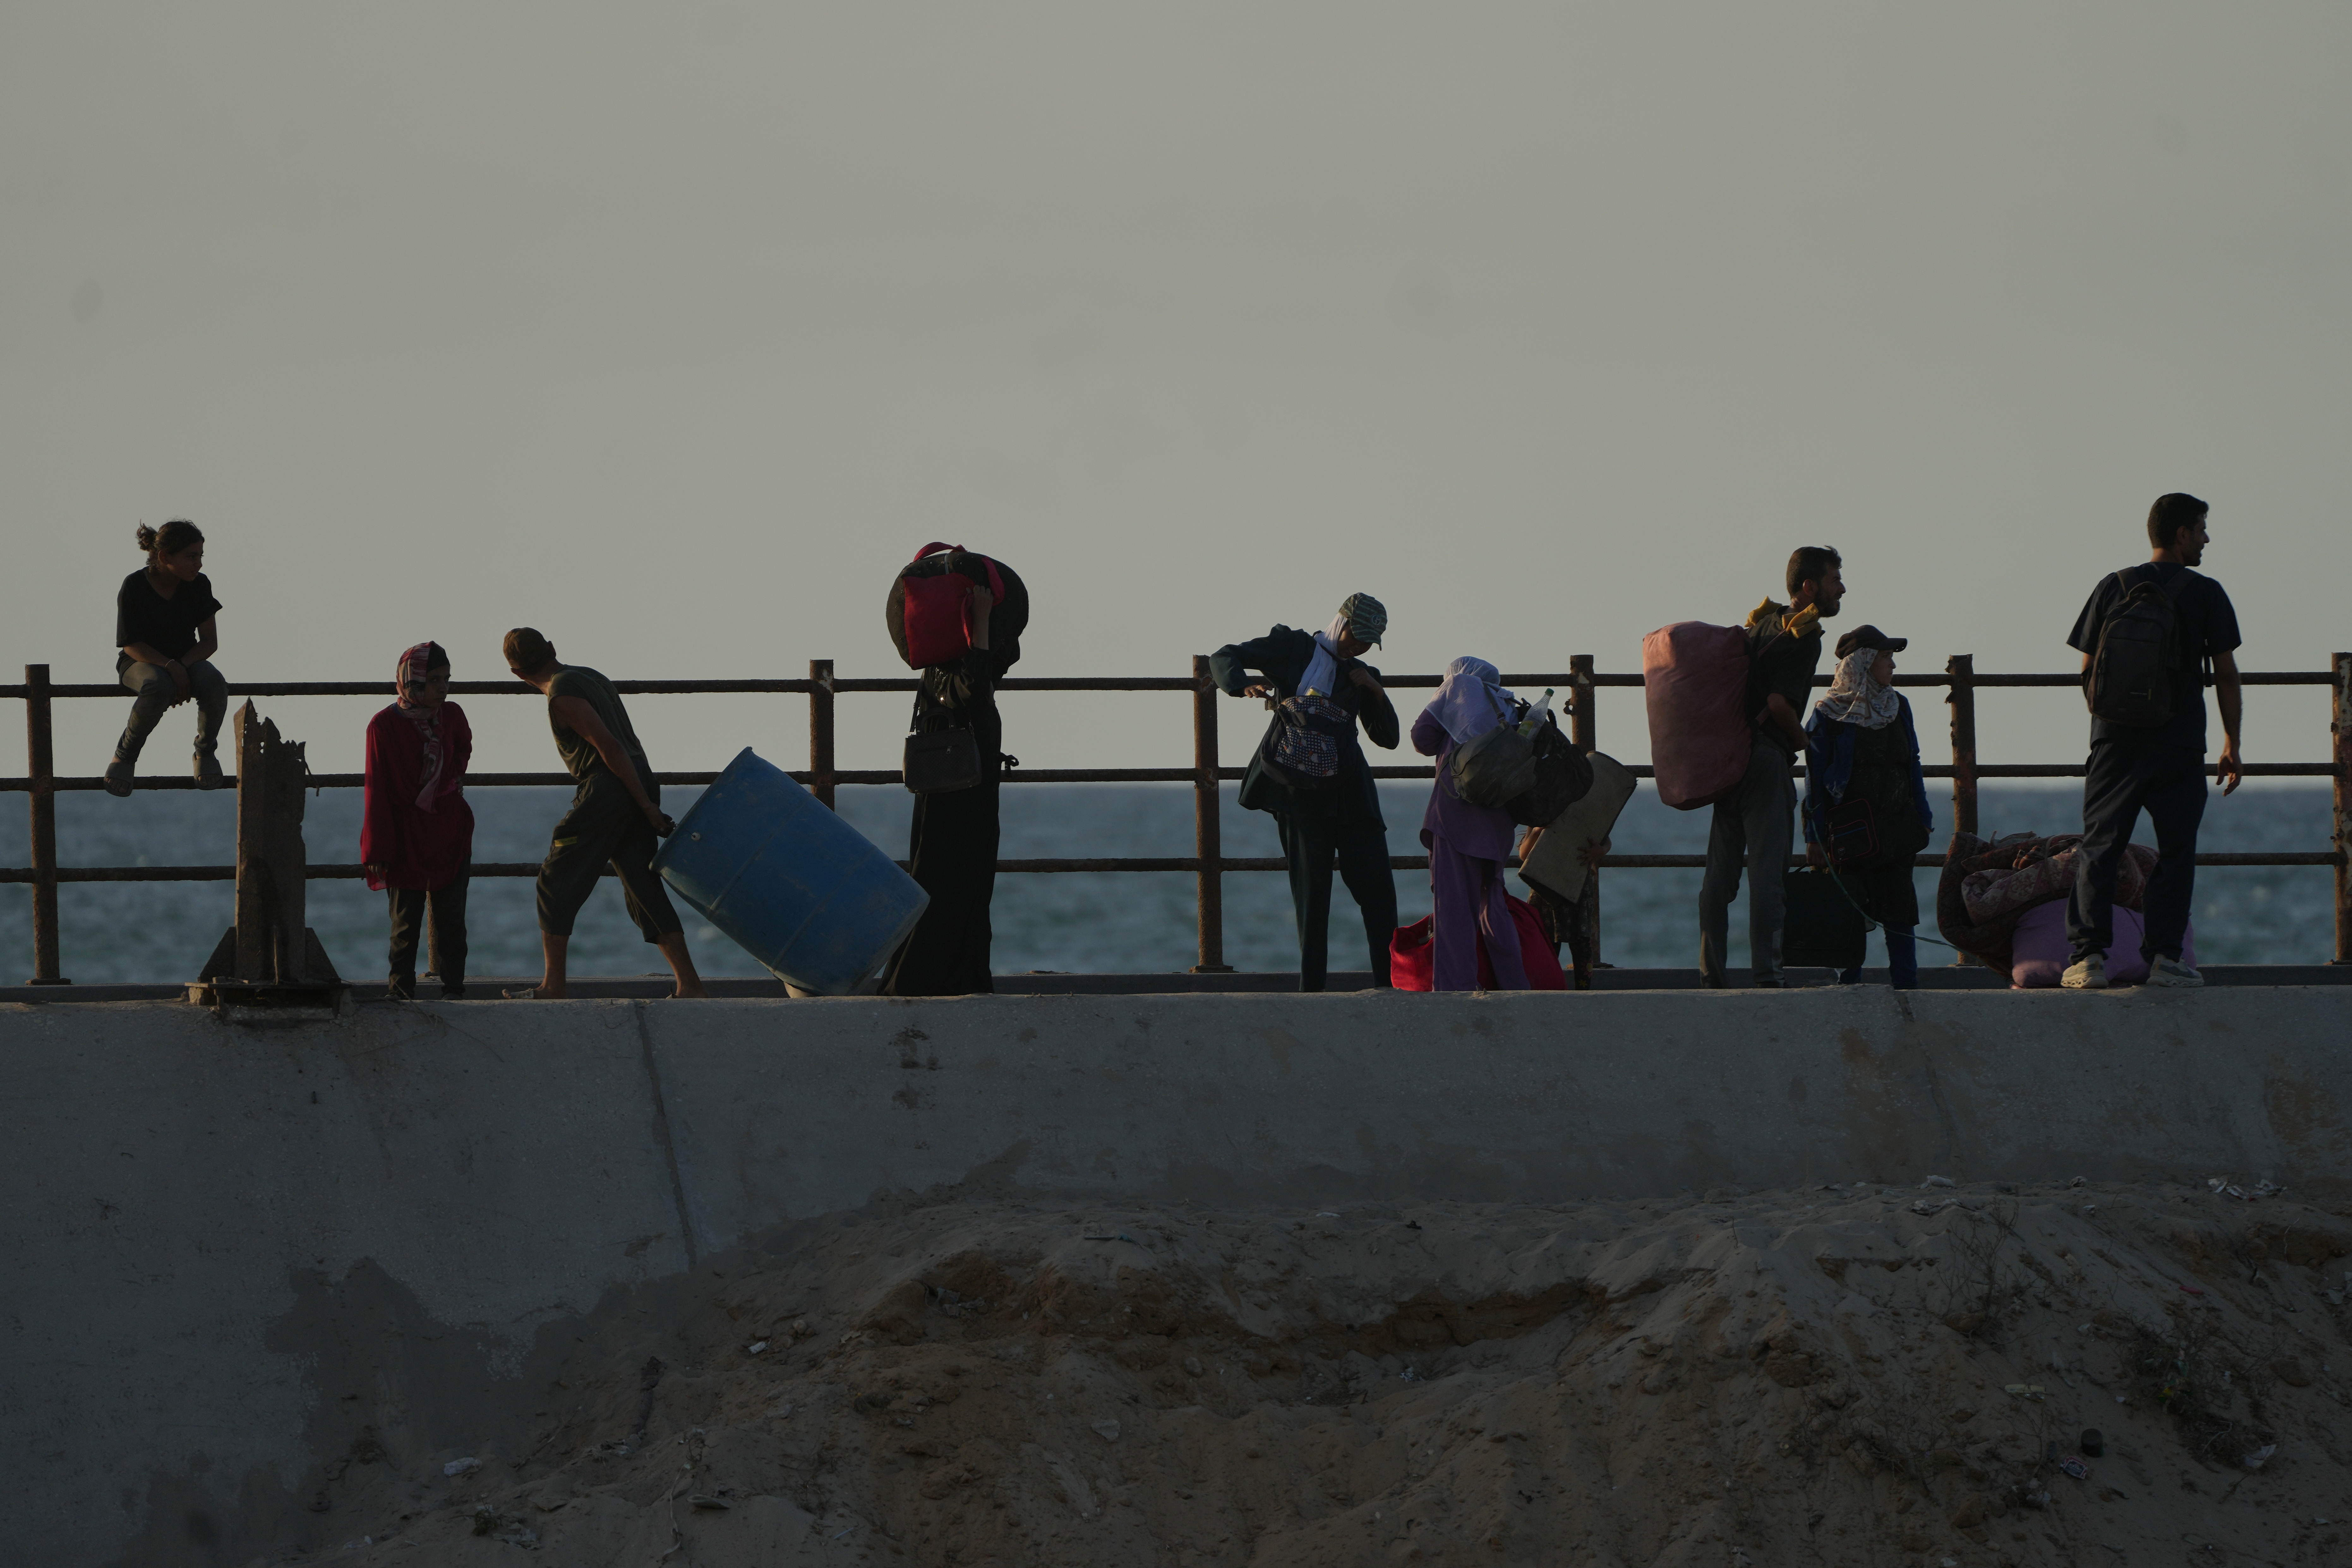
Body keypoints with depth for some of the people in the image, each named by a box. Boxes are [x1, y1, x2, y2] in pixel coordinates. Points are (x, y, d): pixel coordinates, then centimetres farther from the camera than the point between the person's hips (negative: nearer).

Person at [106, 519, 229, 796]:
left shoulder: (199, 586, -4)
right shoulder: (135, 587, -15)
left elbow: (210, 641, -2)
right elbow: (131, 645, -14)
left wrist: (183, 666, -21)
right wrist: (170, 667, -29)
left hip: (187, 660, 3)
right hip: (141, 662, -3)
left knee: (215, 685, -32)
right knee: (159, 688, -40)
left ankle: (206, 751, -4)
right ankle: (126, 754, -16)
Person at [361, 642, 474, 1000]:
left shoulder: (452, 717, 0)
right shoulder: (384, 726, -11)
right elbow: (378, 790, -10)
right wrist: (378, 850, -12)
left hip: (449, 836, 3)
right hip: (406, 842, -3)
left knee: (451, 920, 1)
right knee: (406, 921, 2)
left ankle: (453, 989, 8)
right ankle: (401, 991, 8)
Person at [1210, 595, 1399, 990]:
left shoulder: (1361, 675, 19)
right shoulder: (1292, 647, 9)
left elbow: (1387, 738, 16)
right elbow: (1223, 658, 6)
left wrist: (1375, 692, 1)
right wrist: (1245, 686, -16)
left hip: (1349, 792, 4)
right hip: (1301, 791, -4)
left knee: (1377, 888, -2)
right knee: (1311, 891, -6)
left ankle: (1386, 984, 4)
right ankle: (1311, 989, -3)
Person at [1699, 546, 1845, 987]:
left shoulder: (1762, 624, 17)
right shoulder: (1803, 637, -10)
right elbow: (1780, 703, -20)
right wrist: (1802, 742, -3)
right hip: (1766, 757, -8)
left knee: (1720, 873, 9)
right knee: (1767, 870, -7)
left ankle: (1711, 972, 10)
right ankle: (1766, 972, -9)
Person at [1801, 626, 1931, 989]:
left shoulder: (1898, 708, 12)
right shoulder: (1829, 715, -3)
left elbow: (1912, 767, 17)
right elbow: (1816, 781, -3)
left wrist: (1923, 818, 13)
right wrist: (1815, 837, -7)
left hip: (1897, 831, 4)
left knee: (1900, 908, 1)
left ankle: (1906, 983, 4)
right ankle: (1850, 984, 4)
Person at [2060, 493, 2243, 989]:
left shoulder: (2113, 588, 5)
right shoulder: (2205, 594, -2)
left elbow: (2088, 671, 7)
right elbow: (2226, 674, -1)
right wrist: (2232, 744, 7)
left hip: (2116, 742, 2)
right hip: (2180, 744, -2)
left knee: (2099, 849, 6)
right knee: (2176, 852, 5)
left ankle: (2089, 957, -3)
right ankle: (2164, 957, -1)